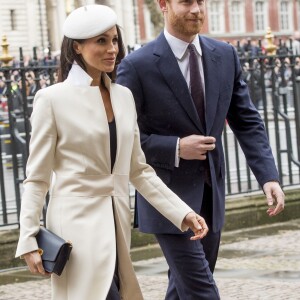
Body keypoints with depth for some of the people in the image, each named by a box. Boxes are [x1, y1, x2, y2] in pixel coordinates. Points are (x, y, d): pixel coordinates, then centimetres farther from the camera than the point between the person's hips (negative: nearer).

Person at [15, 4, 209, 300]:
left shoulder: (124, 96, 10)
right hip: (77, 223, -6)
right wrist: (29, 240, -10)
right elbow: (37, 178, -4)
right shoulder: (53, 99, -6)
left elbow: (139, 170, 14)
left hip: (116, 223, 6)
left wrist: (183, 213, 5)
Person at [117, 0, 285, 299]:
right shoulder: (137, 66, -13)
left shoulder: (225, 56, 3)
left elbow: (247, 122, 6)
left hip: (210, 195, 6)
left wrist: (268, 176, -7)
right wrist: (176, 148, -20)